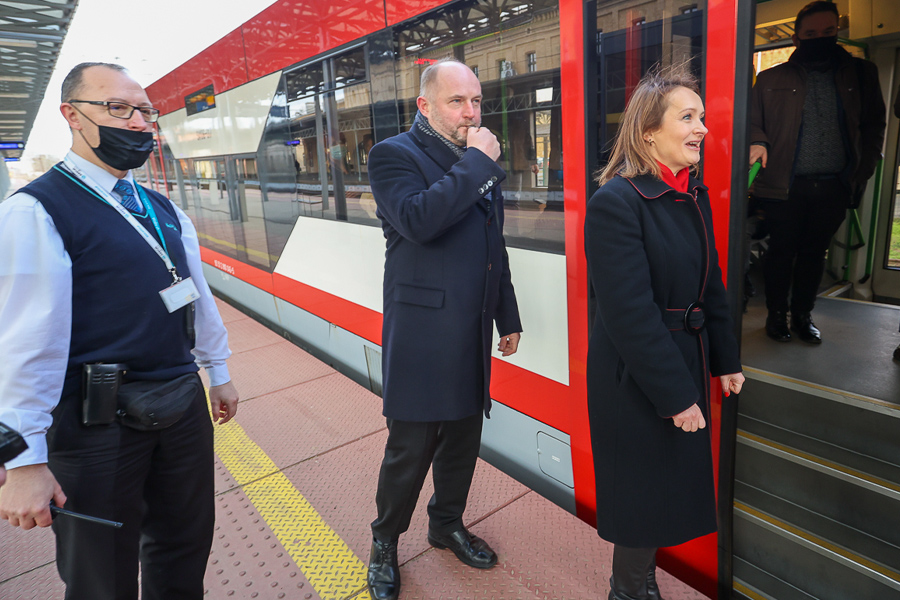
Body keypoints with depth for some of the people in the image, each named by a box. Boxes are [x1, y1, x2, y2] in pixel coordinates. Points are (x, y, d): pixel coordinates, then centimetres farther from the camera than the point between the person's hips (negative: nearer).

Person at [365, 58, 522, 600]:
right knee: (410, 449, 5)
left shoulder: (481, 160, 14)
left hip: (473, 335, 7)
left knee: (463, 438, 18)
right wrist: (476, 162, -18)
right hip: (421, 336, -6)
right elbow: (418, 219, -28)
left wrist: (508, 318, 18)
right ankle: (385, 544, 30)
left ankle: (447, 524, 41)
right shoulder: (395, 155, -6)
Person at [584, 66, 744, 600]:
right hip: (636, 377, -8)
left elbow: (711, 286, 13)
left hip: (685, 362, 8)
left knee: (674, 485, 21)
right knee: (643, 491, 10)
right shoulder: (616, 201, -20)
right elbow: (630, 313, -23)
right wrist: (675, 396, -19)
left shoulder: (695, 195, 6)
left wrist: (726, 361, 13)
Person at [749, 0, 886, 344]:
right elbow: (753, 121, 6)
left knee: (814, 252, 11)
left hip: (834, 187, 2)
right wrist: (759, 143, -16)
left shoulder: (860, 74, 11)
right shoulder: (772, 79, 6)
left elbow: (874, 126, 13)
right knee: (781, 251, 5)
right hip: (785, 186, -2)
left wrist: (863, 171, 2)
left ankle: (803, 315, 23)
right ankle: (777, 314, 19)